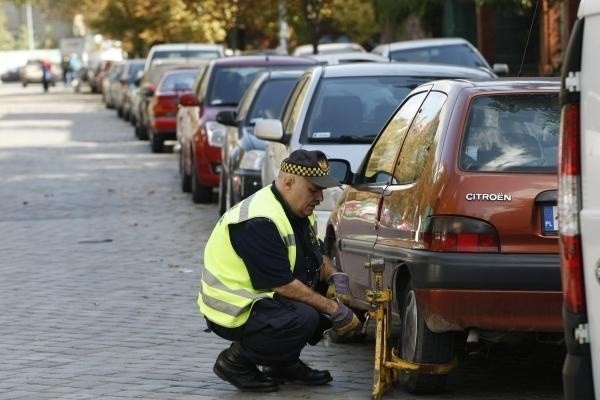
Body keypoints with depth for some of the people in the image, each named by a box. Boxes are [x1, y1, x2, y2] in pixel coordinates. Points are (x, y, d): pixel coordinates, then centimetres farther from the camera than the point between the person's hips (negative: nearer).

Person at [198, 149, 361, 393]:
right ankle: (235, 362, -10)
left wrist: (335, 276, -6)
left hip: (265, 299, 10)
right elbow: (283, 285, -27)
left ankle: (284, 362, 12)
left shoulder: (299, 212, 6)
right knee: (303, 318, -31)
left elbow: (318, 256, 17)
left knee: (333, 297, 0)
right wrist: (333, 309, -22)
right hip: (234, 311, -10)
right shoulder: (260, 222, -26)